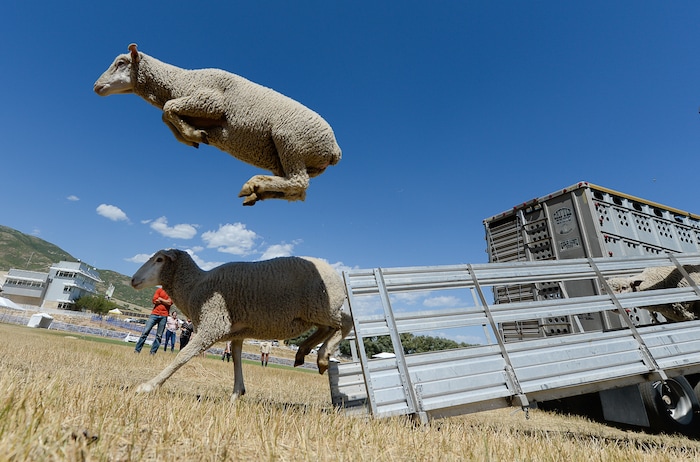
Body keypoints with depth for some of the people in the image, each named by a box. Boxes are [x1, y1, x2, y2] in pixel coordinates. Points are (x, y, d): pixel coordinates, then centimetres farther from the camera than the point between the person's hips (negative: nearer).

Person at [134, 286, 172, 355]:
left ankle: (153, 352, 5)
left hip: (164, 316, 0)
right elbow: (155, 301, -3)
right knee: (145, 332, -4)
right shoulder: (159, 290, 9)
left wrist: (160, 299, 0)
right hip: (154, 314, 0)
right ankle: (137, 350, 3)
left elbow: (169, 303, -8)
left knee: (159, 336, 0)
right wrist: (165, 301, -4)